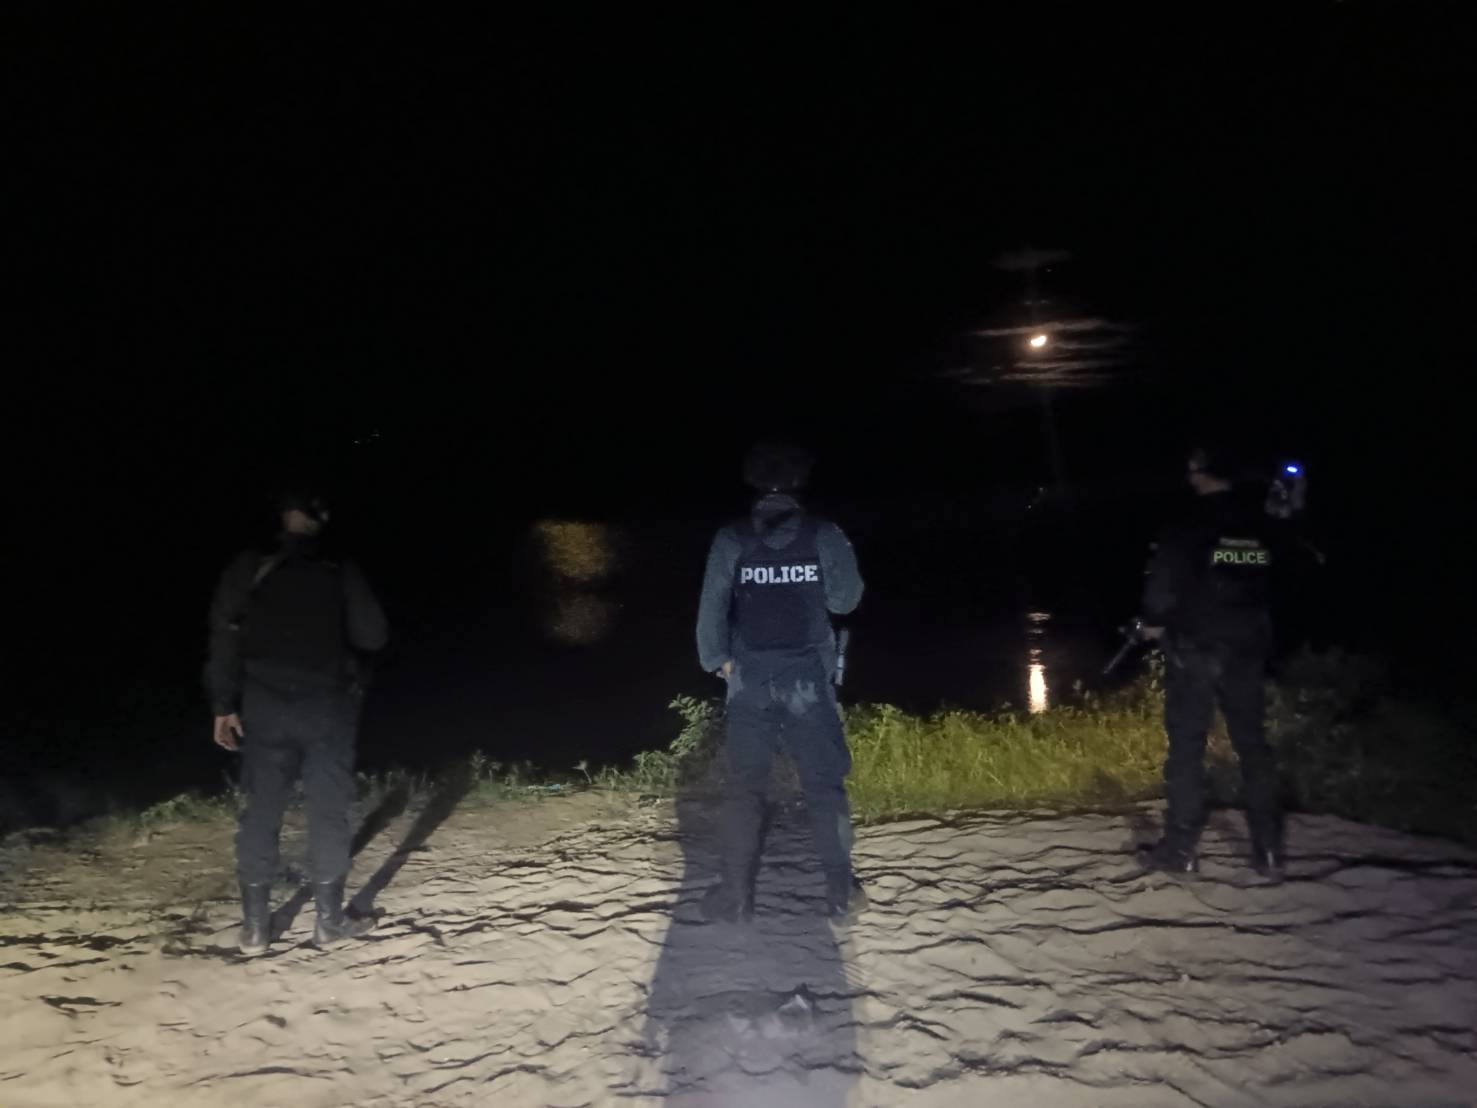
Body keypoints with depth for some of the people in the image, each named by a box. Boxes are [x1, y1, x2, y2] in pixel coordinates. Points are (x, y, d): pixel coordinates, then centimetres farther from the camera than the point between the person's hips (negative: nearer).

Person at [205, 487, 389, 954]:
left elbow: (225, 637, -5)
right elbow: (372, 637, -3)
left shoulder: (249, 568, -2)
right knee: (329, 812, 8)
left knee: (261, 812, 9)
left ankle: (255, 925, 14)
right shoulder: (341, 572, -5)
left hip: (266, 708, 1)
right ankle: (329, 919, 14)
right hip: (327, 709, -1)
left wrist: (224, 705, 0)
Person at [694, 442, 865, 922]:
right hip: (809, 678, 0)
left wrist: (717, 659, 9)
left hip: (750, 679, 1)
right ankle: (840, 889, 9)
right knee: (824, 782, 8)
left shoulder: (732, 539, -3)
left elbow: (712, 605, -4)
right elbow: (844, 600, -2)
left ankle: (736, 891, 9)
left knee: (744, 784, 8)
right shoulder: (824, 535, -4)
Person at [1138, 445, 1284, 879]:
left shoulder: (1186, 525, -11)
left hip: (1194, 648, -4)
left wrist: (1154, 621, 6)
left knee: (1186, 746, 2)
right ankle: (1269, 851, 13)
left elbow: (1162, 580, -12)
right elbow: (1278, 584, 11)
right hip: (1247, 648, 5)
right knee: (1253, 745, 11)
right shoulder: (1263, 525, 6)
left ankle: (1180, 848, 6)